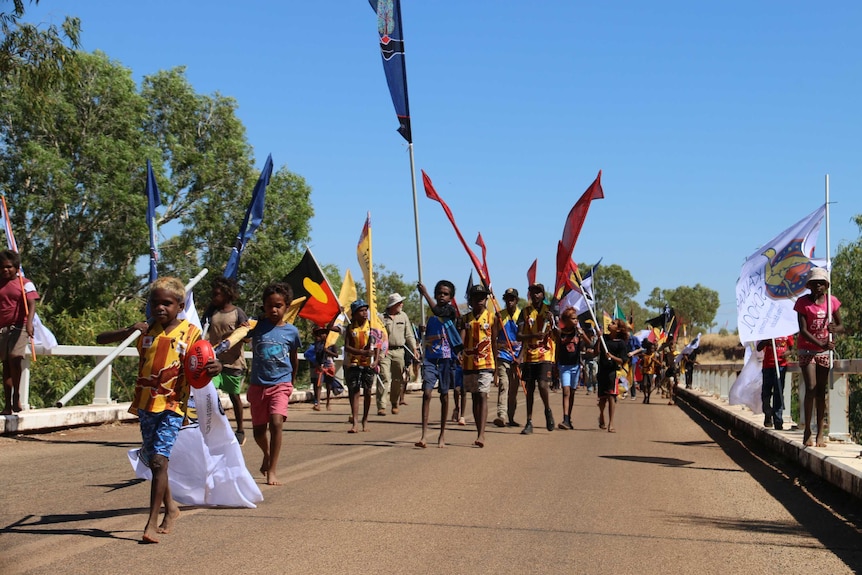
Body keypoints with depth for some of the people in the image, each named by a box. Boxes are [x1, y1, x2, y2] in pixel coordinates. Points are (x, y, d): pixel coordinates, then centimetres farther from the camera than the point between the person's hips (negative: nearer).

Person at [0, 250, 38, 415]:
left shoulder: (25, 284, -1)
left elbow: (31, 304, -12)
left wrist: (29, 322, -28)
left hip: (19, 327, -5)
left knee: (15, 357, -24)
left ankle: (16, 396, -13)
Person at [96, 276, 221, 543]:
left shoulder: (189, 332, -3)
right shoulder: (146, 330, 4)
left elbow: (200, 368, -2)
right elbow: (100, 339, 3)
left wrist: (215, 367, -27)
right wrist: (128, 331, -15)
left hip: (172, 405, -4)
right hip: (146, 404, 5)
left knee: (159, 460, -16)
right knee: (152, 460, 15)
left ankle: (152, 523, -12)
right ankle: (170, 507, 36)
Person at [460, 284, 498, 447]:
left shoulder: (491, 317, 2)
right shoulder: (466, 319, 9)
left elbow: (494, 344, 4)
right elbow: (461, 340, 0)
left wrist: (496, 370, 3)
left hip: (486, 364, -4)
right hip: (469, 364, 4)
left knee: (482, 396, -13)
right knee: (475, 398, 8)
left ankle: (481, 435, -20)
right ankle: (480, 434, 15)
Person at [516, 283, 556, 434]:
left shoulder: (549, 311, 4)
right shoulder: (525, 312, 7)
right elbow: (519, 336, 0)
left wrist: (551, 321, -17)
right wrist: (533, 335, -19)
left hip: (545, 355, -2)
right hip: (529, 355, 2)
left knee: (542, 385, -17)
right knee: (530, 388, 4)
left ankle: (548, 410, 12)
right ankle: (529, 422, 10)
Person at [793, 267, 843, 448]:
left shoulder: (832, 301, 2)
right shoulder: (803, 302, -7)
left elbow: (841, 327, 7)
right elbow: (803, 330, -14)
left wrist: (835, 328, -18)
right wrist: (821, 344, -26)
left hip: (825, 351, 3)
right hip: (807, 350, -3)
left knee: (821, 391, 4)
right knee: (811, 388, -13)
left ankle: (820, 433, 5)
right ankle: (807, 431, -5)